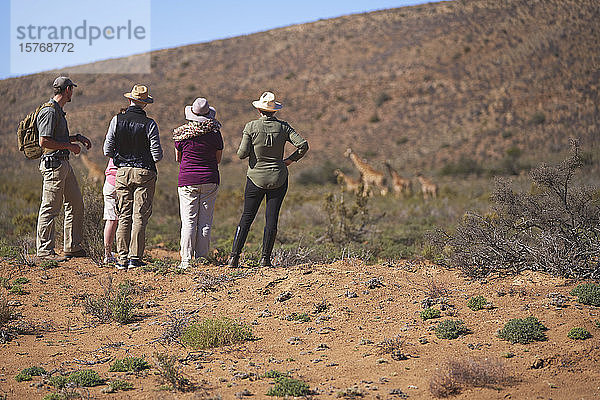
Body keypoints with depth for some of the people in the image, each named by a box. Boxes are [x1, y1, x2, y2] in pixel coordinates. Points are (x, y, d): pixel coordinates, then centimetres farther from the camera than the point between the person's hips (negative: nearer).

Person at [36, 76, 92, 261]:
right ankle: (44, 250, 0)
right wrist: (70, 146, -15)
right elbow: (44, 141, -22)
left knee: (76, 204, 13)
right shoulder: (49, 111, -15)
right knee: (50, 208, -6)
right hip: (53, 163, -11)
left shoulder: (58, 111, 18)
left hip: (64, 164, 11)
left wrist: (77, 137, 16)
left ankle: (72, 247, 20)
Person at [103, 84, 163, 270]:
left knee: (124, 217, 8)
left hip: (122, 172, 3)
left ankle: (122, 258, 6)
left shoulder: (117, 120, -1)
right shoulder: (149, 124, -8)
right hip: (144, 172, -2)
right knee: (139, 217, 0)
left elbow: (107, 151, 0)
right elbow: (157, 154, -8)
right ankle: (135, 257, -2)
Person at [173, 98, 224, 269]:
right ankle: (201, 259, 5)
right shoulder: (215, 134, -3)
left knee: (188, 222, 0)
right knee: (205, 222, 5)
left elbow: (178, 158, 7)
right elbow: (218, 159, 7)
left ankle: (186, 260, -4)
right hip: (209, 180, 1)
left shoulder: (182, 134, -4)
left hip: (187, 180, -1)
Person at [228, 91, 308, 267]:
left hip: (256, 178, -1)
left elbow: (242, 154, -11)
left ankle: (234, 256, 2)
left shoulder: (251, 127, -9)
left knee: (246, 218, 6)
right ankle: (265, 258, 3)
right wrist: (290, 160, 3)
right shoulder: (283, 127, -3)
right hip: (278, 179, 1)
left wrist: (243, 148, 11)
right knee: (272, 219, 5)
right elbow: (303, 145, -10)